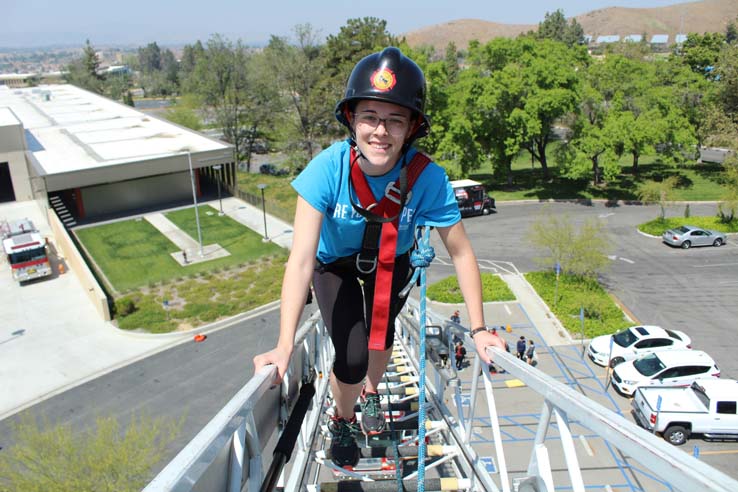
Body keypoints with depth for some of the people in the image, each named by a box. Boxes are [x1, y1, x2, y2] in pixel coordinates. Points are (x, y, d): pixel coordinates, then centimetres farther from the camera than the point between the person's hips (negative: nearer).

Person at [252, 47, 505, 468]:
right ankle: (342, 421, 25)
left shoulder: (428, 178, -32)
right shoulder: (328, 169, -36)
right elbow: (301, 259, -38)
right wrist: (285, 345, -43)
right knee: (352, 358, -10)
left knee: (381, 336, 12)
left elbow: (461, 253, -22)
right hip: (335, 263, -1)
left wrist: (479, 329, -20)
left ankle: (371, 393, 49)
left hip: (391, 262, 2)